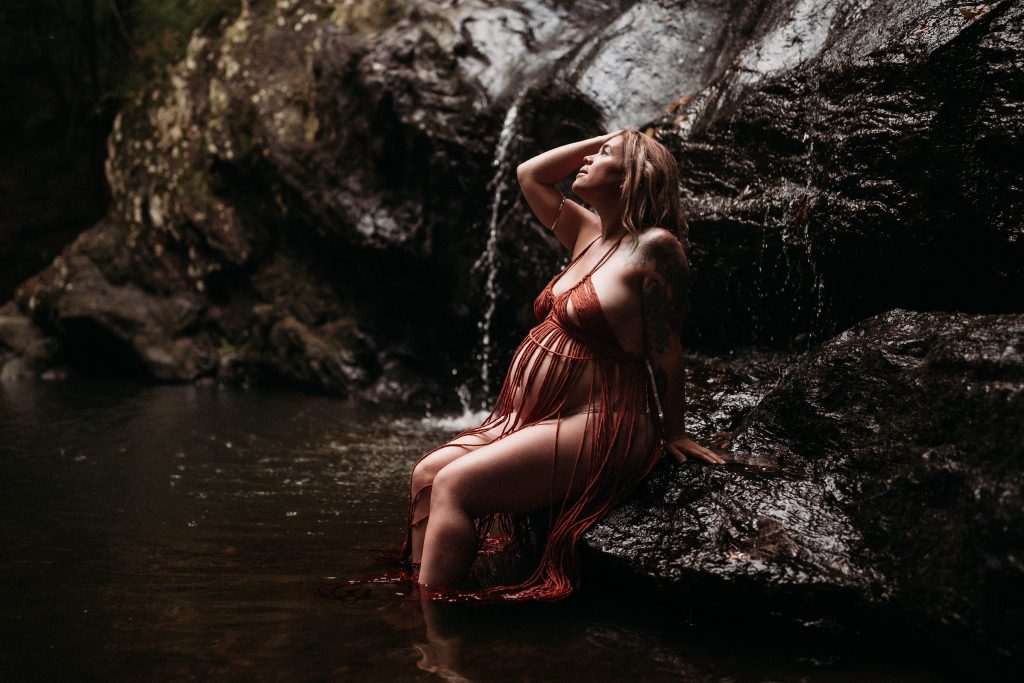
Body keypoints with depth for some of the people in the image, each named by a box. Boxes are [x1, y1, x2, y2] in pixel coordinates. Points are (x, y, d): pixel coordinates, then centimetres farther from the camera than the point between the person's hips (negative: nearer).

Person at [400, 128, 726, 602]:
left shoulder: (653, 246, -10)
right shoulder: (589, 234, 15)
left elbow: (665, 348, -9)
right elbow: (528, 173, 23)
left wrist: (674, 432, -5)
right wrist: (606, 137, 18)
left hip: (597, 430, -9)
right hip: (536, 420, 9)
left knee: (454, 484, -22)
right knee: (426, 474, -3)